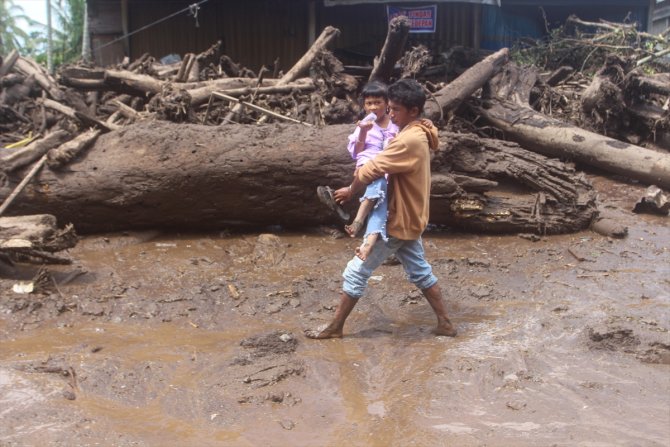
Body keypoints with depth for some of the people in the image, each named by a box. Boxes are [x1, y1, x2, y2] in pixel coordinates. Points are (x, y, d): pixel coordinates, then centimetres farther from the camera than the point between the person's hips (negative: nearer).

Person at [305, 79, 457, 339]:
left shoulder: (409, 140, -26)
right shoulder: (418, 135, 7)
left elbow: (373, 169, -24)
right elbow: (387, 166, 13)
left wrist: (351, 190, -7)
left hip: (398, 221, -10)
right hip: (409, 218, 10)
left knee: (356, 271, 0)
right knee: (420, 272, 19)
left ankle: (335, 328, 12)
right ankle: (445, 324, 26)